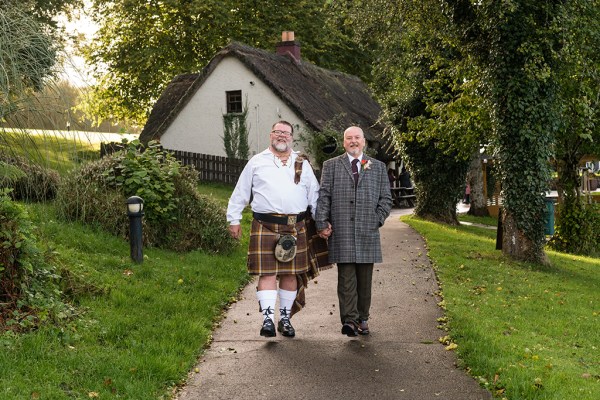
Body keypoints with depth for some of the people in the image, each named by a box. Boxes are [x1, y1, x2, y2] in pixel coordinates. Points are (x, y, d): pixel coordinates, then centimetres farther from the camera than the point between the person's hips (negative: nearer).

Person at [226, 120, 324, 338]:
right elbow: (240, 193, 13)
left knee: (291, 273, 7)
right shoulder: (256, 162, 10)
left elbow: (314, 195, 18)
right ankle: (268, 319, -8)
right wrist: (234, 219, 10)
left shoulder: (303, 164, 16)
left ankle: (285, 318, 18)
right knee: (267, 272, -8)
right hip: (265, 227, -2)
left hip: (296, 227, 2)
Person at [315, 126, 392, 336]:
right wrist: (322, 223, -4)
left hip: (367, 232, 2)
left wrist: (377, 220, 1)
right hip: (341, 231, -1)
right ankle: (349, 320, -8)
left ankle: (362, 319, 16)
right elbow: (323, 196, 5)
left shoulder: (378, 167, 14)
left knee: (364, 280, 6)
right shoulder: (331, 165, 11)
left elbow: (386, 198, 13)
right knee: (346, 278, -6)